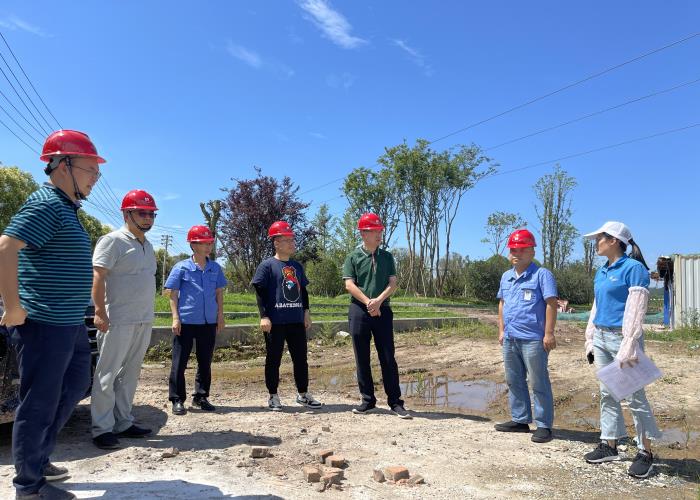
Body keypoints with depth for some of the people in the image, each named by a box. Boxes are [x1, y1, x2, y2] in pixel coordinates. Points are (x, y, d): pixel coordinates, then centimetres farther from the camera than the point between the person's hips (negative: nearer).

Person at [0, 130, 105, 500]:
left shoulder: (66, 207, 15)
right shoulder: (46, 204, -15)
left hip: (69, 323, 10)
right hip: (45, 324, -10)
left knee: (74, 387, 21)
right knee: (40, 403, 3)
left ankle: (37, 458, 35)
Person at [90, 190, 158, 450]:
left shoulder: (148, 246, 17)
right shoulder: (113, 241, -7)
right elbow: (97, 276, -15)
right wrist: (100, 311, -22)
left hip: (144, 321, 8)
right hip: (118, 321, -8)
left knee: (129, 375, 13)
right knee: (108, 376, -1)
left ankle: (123, 423, 22)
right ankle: (102, 429, 7)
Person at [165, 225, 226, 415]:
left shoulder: (215, 268, 7)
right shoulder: (182, 267, -3)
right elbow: (173, 294, -2)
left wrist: (220, 316, 9)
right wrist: (175, 318, -8)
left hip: (209, 322, 4)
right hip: (186, 321, -4)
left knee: (205, 362, 12)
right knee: (179, 362, 3)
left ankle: (201, 396, 26)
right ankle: (177, 400, 14)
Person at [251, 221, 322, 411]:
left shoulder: (297, 266, 14)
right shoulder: (267, 265, -5)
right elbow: (260, 292, -9)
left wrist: (306, 312, 13)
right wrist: (264, 316, -16)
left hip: (297, 320, 6)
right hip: (275, 321, -6)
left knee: (301, 358, 10)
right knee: (273, 359, 5)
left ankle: (303, 394, 23)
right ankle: (273, 397, 18)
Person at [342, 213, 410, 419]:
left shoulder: (386, 257, 10)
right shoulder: (353, 257, 3)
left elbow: (393, 284, 3)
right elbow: (349, 285, -5)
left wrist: (378, 301, -13)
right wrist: (368, 303, -15)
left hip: (383, 311, 1)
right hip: (359, 311, -1)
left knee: (388, 358, 0)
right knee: (362, 358, 5)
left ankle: (395, 402, 7)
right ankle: (368, 400, 17)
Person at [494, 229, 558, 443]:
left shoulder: (542, 274, -6)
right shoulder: (506, 276, 15)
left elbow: (551, 304, -12)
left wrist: (548, 333, -16)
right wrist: (501, 330, 17)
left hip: (533, 339, -7)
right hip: (510, 338, 8)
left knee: (539, 383, 0)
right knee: (514, 381, 14)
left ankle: (544, 425, 9)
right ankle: (520, 420, 26)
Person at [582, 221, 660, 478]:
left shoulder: (633, 268, -11)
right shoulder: (601, 272, 13)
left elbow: (635, 310, -16)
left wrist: (629, 346, -19)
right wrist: (590, 340, 16)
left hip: (621, 337, -8)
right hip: (601, 337, 8)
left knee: (634, 395, 0)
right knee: (607, 394, 12)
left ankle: (645, 452, 12)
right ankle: (609, 445, 22)